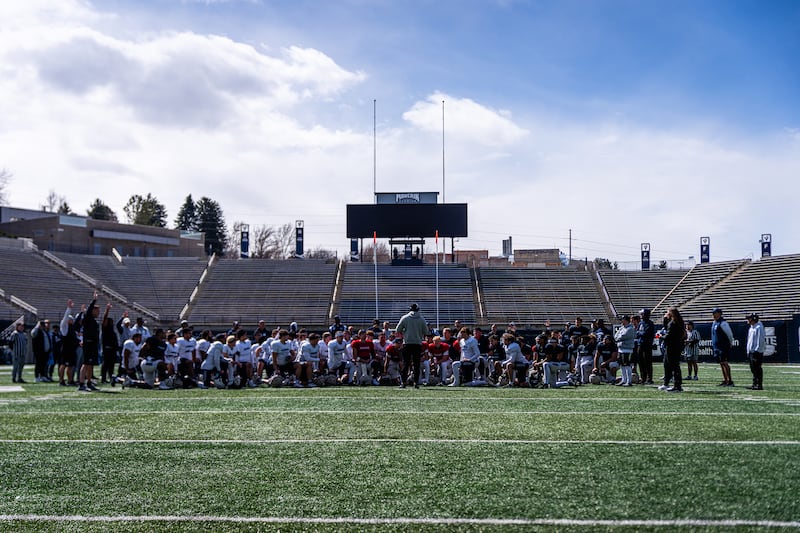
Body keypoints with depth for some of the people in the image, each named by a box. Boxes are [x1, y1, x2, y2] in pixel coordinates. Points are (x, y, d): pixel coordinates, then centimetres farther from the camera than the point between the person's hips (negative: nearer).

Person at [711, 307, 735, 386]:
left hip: (723, 347, -9)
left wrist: (730, 343, 2)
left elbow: (730, 334, -9)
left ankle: (730, 381, -11)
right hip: (716, 347, 9)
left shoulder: (722, 323, -13)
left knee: (724, 363, -11)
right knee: (721, 363, 10)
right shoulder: (714, 323, 15)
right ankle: (725, 380, 15)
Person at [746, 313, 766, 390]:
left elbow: (761, 340, -17)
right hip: (751, 351, 10)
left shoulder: (759, 327, -11)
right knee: (753, 369, 11)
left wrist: (757, 350, -20)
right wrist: (748, 351, 19)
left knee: (757, 369, -8)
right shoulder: (751, 328, 18)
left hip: (757, 352, -10)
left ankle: (759, 385, -7)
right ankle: (755, 384, 16)